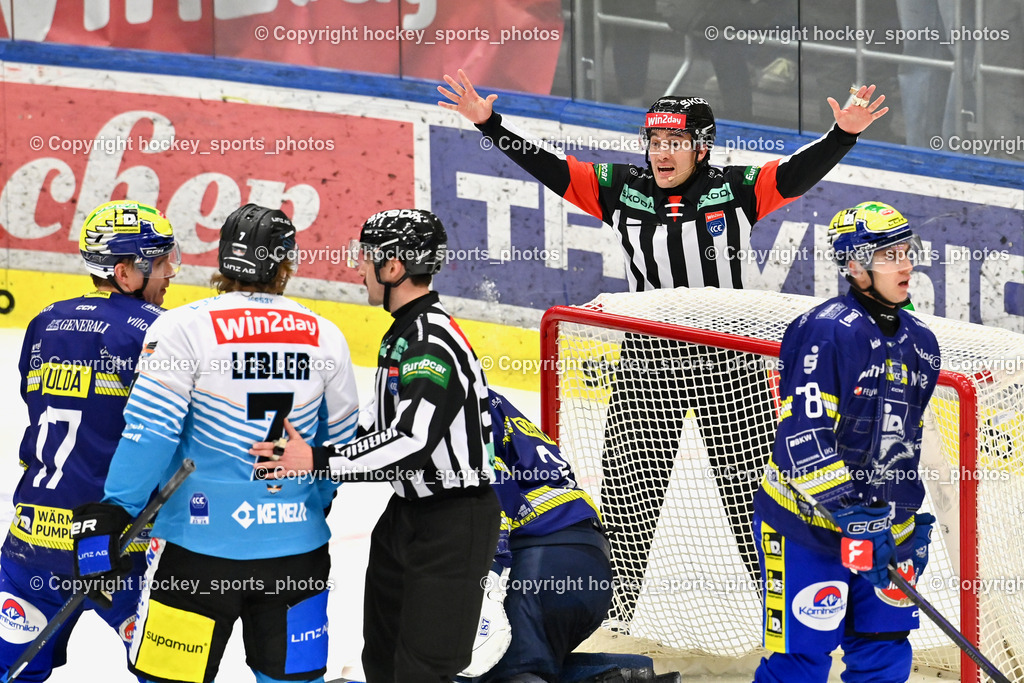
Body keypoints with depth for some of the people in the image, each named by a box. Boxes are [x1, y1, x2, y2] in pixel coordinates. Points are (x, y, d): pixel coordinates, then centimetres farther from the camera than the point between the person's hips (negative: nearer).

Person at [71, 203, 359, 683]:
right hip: (297, 549, 4)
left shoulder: (183, 328, -10)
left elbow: (149, 432, -14)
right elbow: (341, 439, 14)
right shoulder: (324, 336, 3)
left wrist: (110, 516, -8)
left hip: (201, 547, -3)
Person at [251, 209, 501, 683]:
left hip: (456, 523, -11)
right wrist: (309, 452, 8)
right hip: (407, 514, 11)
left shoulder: (434, 344, -24)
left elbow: (411, 443, -34)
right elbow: (380, 420, 19)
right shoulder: (403, 332, 10)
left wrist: (319, 463, -33)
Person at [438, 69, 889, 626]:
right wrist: (489, 123, -9)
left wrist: (845, 133, -32)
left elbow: (798, 173, -16)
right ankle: (611, 608, 15)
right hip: (647, 361, 2)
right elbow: (547, 167, -1)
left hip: (730, 363, -2)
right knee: (628, 490, 3)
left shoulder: (735, 191, -5)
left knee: (753, 487, 5)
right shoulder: (620, 191, 1)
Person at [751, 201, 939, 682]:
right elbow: (803, 436, -22)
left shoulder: (921, 344, 10)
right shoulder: (825, 332, -16)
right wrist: (851, 516, -28)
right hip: (808, 526, -7)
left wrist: (914, 524, 18)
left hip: (883, 528, 7)